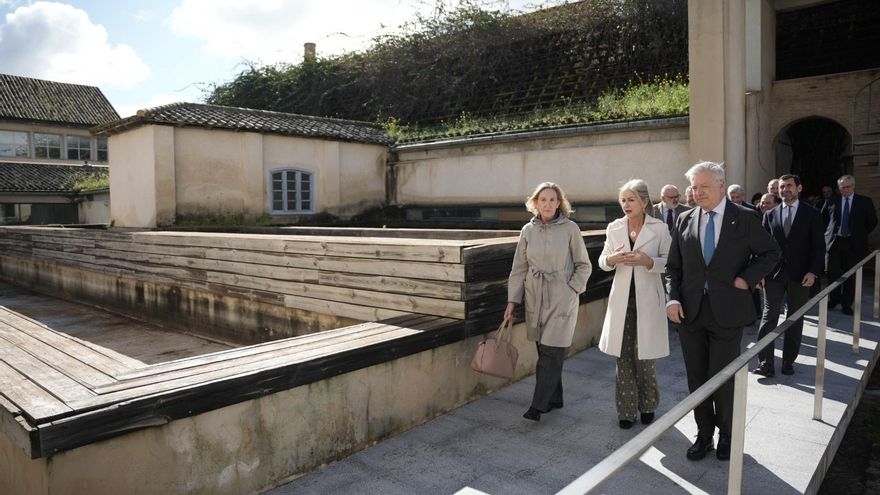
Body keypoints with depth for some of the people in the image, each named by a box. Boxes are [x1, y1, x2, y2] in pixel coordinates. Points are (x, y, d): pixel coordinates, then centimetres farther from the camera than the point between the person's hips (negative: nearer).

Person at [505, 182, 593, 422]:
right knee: (545, 351, 10)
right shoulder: (528, 230, 3)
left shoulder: (570, 228, -5)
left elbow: (584, 265, 3)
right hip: (535, 298, 4)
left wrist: (571, 288, -6)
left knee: (551, 352, -6)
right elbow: (519, 268, 6)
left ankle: (538, 406, -2)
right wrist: (512, 301, 3)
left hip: (562, 299, -3)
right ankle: (554, 399, 25)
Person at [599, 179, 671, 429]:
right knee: (623, 355, 6)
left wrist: (647, 261, -19)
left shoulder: (659, 228, -4)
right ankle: (627, 410, 19)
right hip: (622, 298, 3)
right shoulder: (614, 228, 5)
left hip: (647, 299, -2)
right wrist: (613, 259, -13)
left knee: (644, 355, 3)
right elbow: (602, 261, 9)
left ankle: (647, 406, 26)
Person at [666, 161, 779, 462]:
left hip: (727, 312, -3)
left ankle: (726, 435, 29)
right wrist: (672, 298, -6)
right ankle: (704, 434, 28)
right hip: (691, 312, 3)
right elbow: (673, 266, 6)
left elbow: (770, 253, 6)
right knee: (696, 379, 11)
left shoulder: (744, 219, -2)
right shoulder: (685, 221, 5)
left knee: (723, 379, 6)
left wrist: (745, 279, -8)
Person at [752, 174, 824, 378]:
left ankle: (788, 361, 18)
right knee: (769, 317, -5)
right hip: (774, 274, 1)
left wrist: (813, 271, -12)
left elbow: (818, 246, -1)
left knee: (795, 319, 8)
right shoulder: (770, 215, 8)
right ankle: (766, 363, -4)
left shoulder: (812, 214, 2)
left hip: (800, 275, -1)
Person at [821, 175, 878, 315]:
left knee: (850, 275, 5)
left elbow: (872, 221, 8)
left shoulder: (865, 202, 3)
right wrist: (829, 233, 7)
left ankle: (846, 304, 13)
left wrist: (861, 235, 5)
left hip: (853, 244, 0)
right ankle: (834, 299, 20)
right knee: (833, 273, 1)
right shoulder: (831, 202, 4)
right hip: (834, 242, 0)